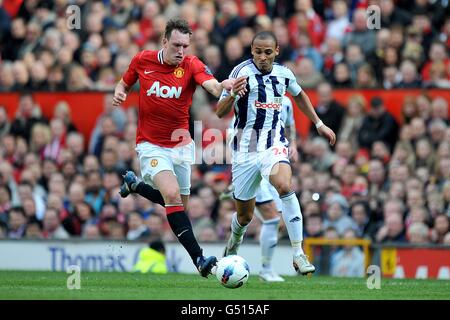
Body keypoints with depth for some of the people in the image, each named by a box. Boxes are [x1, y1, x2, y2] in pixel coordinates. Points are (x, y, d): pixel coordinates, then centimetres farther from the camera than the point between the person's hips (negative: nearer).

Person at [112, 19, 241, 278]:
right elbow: (125, 83, 14)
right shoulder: (142, 60, -6)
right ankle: (199, 259, -28)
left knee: (179, 202, 15)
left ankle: (135, 184, 44)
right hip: (151, 145, -3)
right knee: (173, 196, -23)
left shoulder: (191, 65, -10)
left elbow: (211, 85, -31)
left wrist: (222, 86, -55)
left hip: (181, 144, 3)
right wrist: (119, 93, -9)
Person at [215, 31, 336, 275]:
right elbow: (220, 112, -12)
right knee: (244, 215, 7)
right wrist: (233, 94, -32)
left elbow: (299, 95, 27)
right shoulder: (242, 71, -9)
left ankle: (299, 255, -29)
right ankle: (234, 243, 44)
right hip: (245, 149, -2)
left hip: (273, 145, 2)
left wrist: (319, 124, 25)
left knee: (284, 186, -30)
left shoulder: (283, 74, 4)